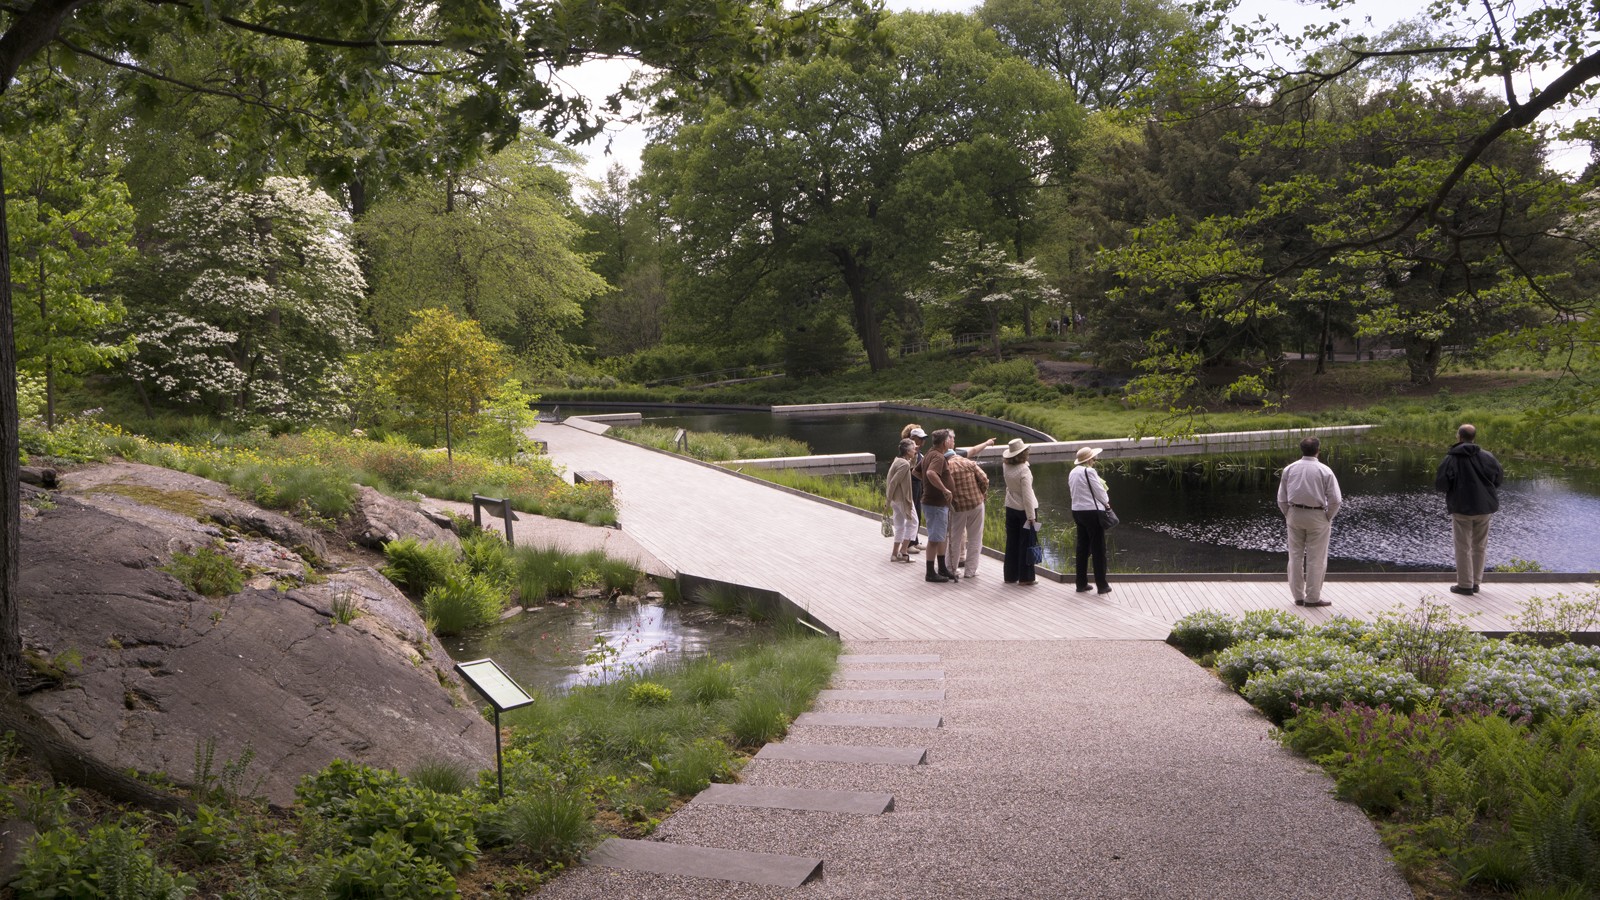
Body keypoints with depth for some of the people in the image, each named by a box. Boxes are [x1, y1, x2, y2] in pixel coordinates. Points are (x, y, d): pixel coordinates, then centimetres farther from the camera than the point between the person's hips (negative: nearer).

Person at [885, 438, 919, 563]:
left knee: (900, 526, 14)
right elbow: (894, 482, -21)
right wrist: (889, 501, -17)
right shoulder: (905, 464, -19)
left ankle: (895, 553, 14)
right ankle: (903, 551, -2)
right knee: (912, 522, 3)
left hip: (895, 498, 9)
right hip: (902, 498, -9)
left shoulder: (898, 460, 10)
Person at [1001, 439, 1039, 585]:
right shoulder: (1024, 470, -21)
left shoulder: (1006, 467, -5)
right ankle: (1026, 577, 5)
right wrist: (1031, 516, -19)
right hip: (1024, 509, -6)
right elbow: (1027, 496, -22)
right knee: (1027, 544, 3)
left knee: (1011, 542, 12)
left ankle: (1010, 575, 17)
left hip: (1011, 508, 6)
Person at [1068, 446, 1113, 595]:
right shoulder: (1089, 472, -17)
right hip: (1092, 511, -8)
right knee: (1098, 549, 0)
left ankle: (1081, 583, 16)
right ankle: (1101, 585, 4)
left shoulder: (1072, 473, 8)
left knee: (1082, 548, 13)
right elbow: (1100, 492, -11)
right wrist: (1106, 503, 9)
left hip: (1077, 511, 8)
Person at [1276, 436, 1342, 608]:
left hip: (1294, 515, 3)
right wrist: (1329, 517, 5)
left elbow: (1281, 498, 4)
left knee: (1295, 556, 11)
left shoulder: (1289, 469, 1)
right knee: (1316, 559, 5)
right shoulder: (1324, 471, -8)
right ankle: (1312, 597, 9)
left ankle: (1298, 596, 16)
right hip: (1317, 516, -3)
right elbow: (1335, 500, -9)